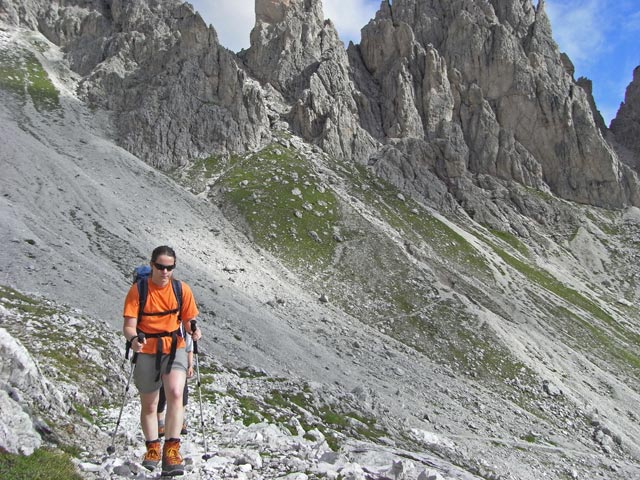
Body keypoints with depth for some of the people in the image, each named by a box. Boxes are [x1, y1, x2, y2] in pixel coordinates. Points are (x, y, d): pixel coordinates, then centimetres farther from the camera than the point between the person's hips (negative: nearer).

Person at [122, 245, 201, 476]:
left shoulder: (182, 289, -3)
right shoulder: (138, 290, -9)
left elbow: (187, 320, 5)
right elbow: (129, 326, -12)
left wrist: (193, 331, -17)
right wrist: (133, 339, -33)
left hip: (175, 349, 0)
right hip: (146, 352, 0)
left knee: (175, 393, -24)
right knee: (149, 405, 13)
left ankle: (171, 451, -19)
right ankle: (152, 448, 36)